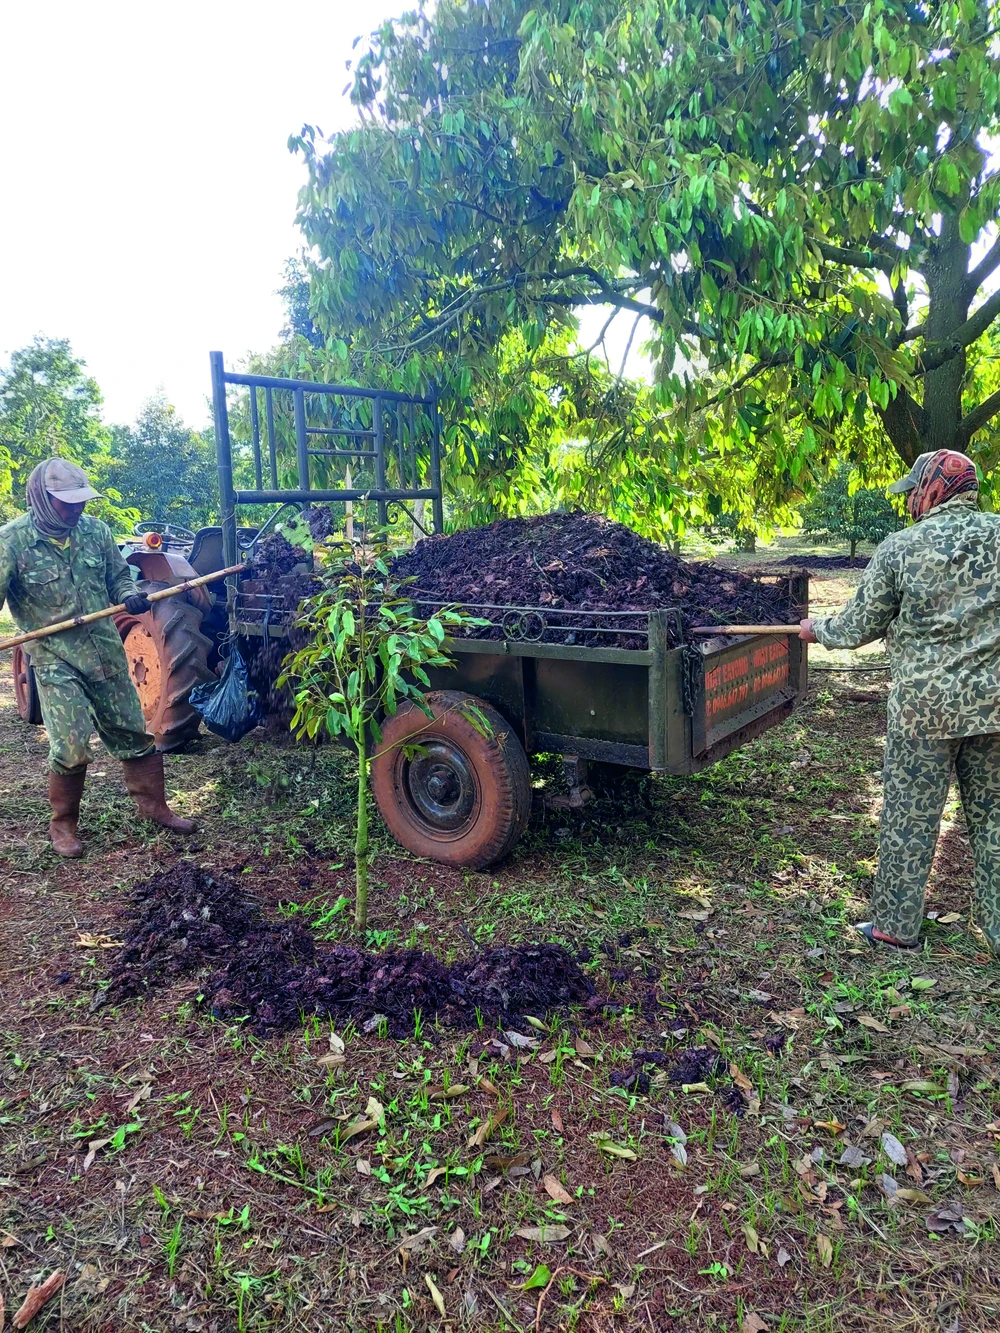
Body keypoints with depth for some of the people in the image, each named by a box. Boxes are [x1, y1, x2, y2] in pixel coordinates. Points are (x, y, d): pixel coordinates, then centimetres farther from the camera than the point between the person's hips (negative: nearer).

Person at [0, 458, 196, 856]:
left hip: (107, 652, 4)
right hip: (55, 659, -4)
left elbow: (118, 577, 12)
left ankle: (153, 806, 29)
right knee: (71, 748, -8)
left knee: (133, 734, 11)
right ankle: (63, 824, 16)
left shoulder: (95, 530, 0)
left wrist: (131, 596, -10)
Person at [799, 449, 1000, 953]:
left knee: (908, 817, 8)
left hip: (922, 705, -3)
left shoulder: (900, 547, -8)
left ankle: (896, 925, 19)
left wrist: (818, 630, 16)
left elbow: (859, 627, -2)